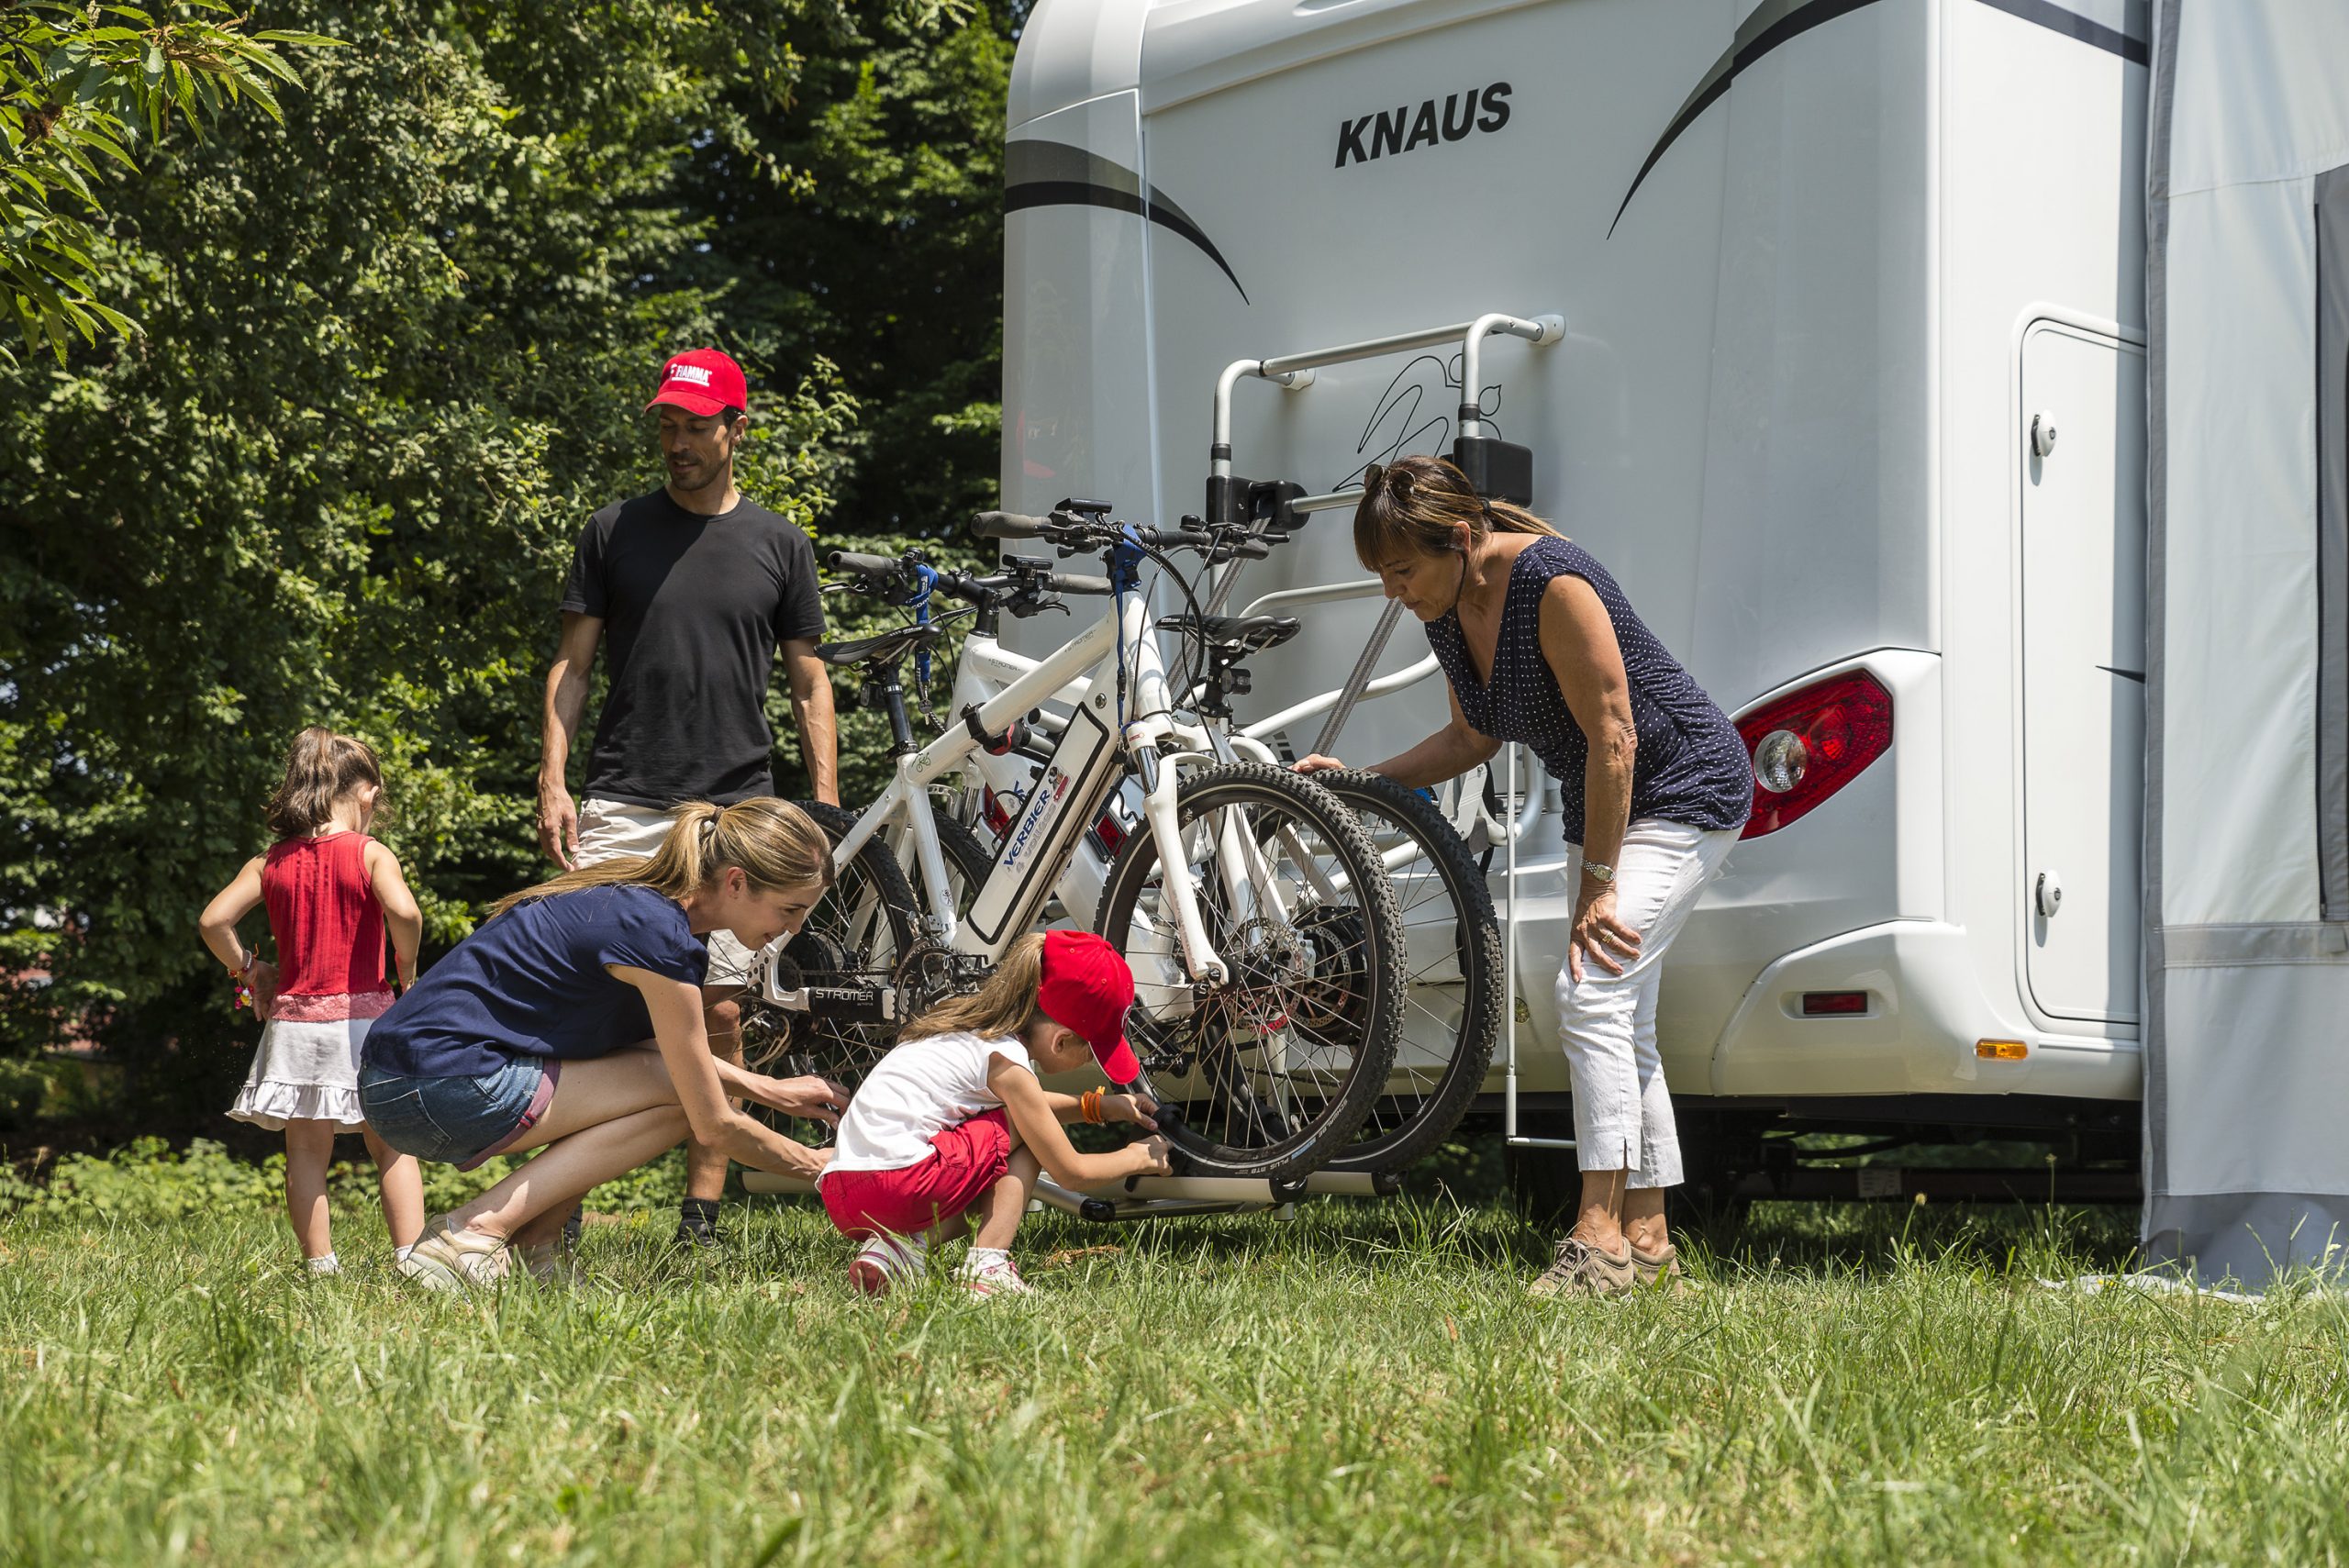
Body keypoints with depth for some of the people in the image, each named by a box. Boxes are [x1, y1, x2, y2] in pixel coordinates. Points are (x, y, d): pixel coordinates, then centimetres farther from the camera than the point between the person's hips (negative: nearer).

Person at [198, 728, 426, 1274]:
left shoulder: (268, 864, 6)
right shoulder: (370, 855, -6)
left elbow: (213, 921, -2)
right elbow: (403, 911, -23)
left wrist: (247, 968, 12)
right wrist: (407, 966, -6)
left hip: (294, 1018, 3)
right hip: (363, 1014, -3)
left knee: (306, 1151, 9)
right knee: (391, 1146, 7)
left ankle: (320, 1263, 7)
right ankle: (411, 1256, 0)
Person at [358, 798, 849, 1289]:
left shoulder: (637, 892, 10)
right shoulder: (658, 935, -17)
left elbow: (655, 1046, 28)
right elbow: (714, 1127, -11)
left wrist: (766, 1089, 20)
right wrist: (815, 1165, 4)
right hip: (438, 1089, -10)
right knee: (677, 1093, -9)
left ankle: (531, 1241, 7)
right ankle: (474, 1232, -11)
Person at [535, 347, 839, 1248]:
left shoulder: (779, 546, 9)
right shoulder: (614, 531, 8)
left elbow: (809, 684, 11)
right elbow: (572, 663, 8)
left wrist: (826, 804, 1)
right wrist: (552, 782, -4)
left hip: (734, 810, 1)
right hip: (619, 806, 0)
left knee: (719, 1012, 1)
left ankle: (701, 1215, 7)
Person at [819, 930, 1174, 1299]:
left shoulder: (970, 1023, 17)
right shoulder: (1008, 1060, -8)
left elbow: (1018, 1102, 39)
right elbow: (1070, 1172, -2)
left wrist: (1098, 1104, 31)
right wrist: (1139, 1159, 15)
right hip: (896, 1185, -9)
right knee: (1026, 1133, 5)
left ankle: (902, 1247, 3)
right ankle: (987, 1265, -6)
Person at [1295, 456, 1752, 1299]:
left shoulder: (1552, 582, -28)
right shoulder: (1448, 614, -1)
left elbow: (1614, 739, -26)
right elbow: (1473, 737, 14)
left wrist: (1597, 887, -22)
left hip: (1686, 790, -10)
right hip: (1604, 803, 10)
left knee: (1591, 993, -20)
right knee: (1621, 1022, 10)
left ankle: (1600, 1237, -19)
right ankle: (1648, 1243, 16)